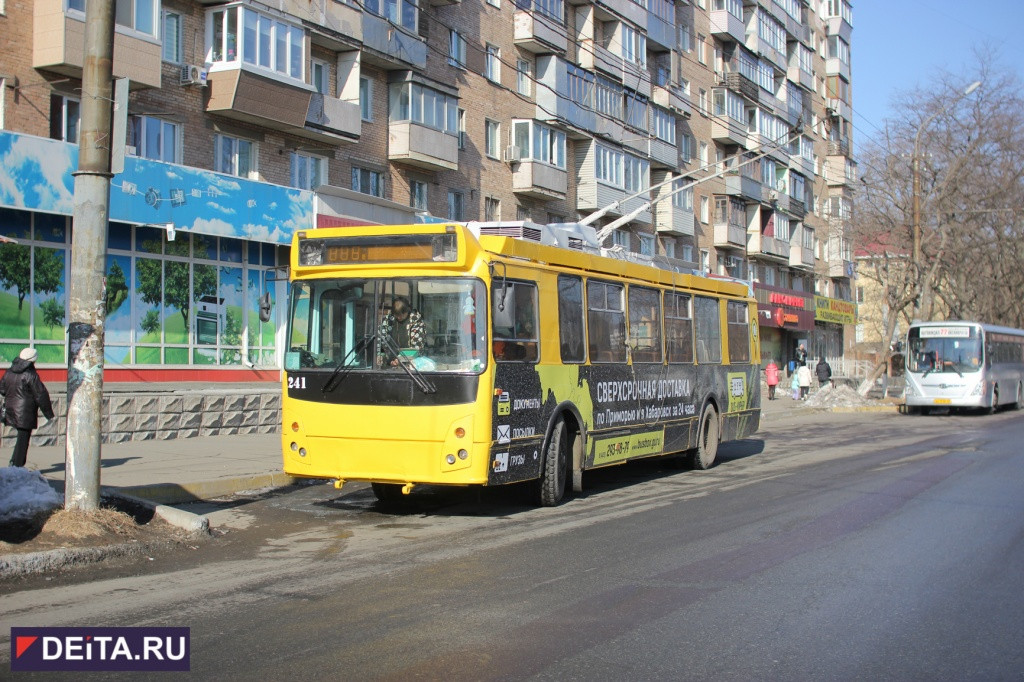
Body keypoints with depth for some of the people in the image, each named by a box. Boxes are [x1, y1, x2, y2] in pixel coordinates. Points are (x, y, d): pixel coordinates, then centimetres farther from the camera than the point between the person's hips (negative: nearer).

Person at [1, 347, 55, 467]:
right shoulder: (30, 375, -15)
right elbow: (41, 395, -13)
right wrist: (49, 414, -7)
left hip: (11, 410, 7)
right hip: (25, 412, -7)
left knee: (22, 437, 21)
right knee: (23, 439, 0)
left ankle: (14, 462, 22)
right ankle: (17, 465, 0)